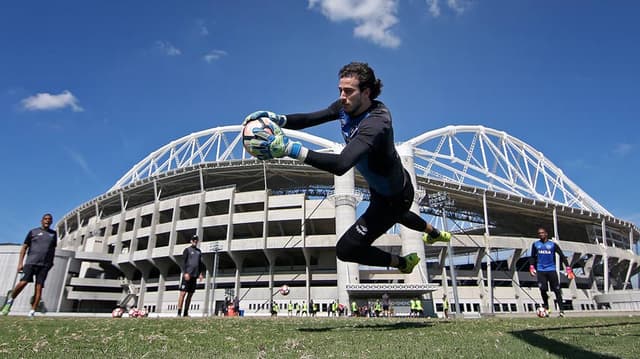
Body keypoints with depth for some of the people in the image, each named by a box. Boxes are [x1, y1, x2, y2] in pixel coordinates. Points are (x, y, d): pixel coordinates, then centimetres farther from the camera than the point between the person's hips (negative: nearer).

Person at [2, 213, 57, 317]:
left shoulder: (54, 234, 16)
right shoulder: (33, 232, 8)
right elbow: (24, 247, 6)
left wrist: (51, 263, 16)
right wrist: (20, 263, -3)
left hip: (45, 265, 2)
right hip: (31, 262, -2)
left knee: (39, 287, -5)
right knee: (23, 282, -15)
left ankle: (32, 312, -3)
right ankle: (10, 301, 12)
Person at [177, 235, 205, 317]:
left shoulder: (199, 251, 18)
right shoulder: (187, 250, 2)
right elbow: (183, 262, -6)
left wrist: (200, 273, 10)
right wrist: (186, 273, -15)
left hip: (195, 275, 6)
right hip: (187, 275, -6)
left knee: (190, 294, 5)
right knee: (183, 293, -7)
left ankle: (186, 313, 9)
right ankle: (179, 312, -5)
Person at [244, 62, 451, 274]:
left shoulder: (375, 123, -39)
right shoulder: (347, 106, -14)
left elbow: (341, 164, -54)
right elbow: (310, 119, -15)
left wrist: (290, 148, -58)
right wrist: (279, 119, -33)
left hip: (393, 197, -9)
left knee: (345, 250, -7)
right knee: (394, 213, 40)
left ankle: (403, 263, 19)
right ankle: (435, 234, 71)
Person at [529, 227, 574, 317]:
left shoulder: (553, 244, 4)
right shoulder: (535, 244, 9)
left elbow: (562, 256, 4)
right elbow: (532, 257, 15)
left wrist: (568, 268, -5)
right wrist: (531, 266, 0)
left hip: (551, 270, -1)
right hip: (540, 271, 1)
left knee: (557, 290, -3)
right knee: (543, 290, -7)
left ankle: (561, 310, 3)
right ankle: (546, 308, 12)